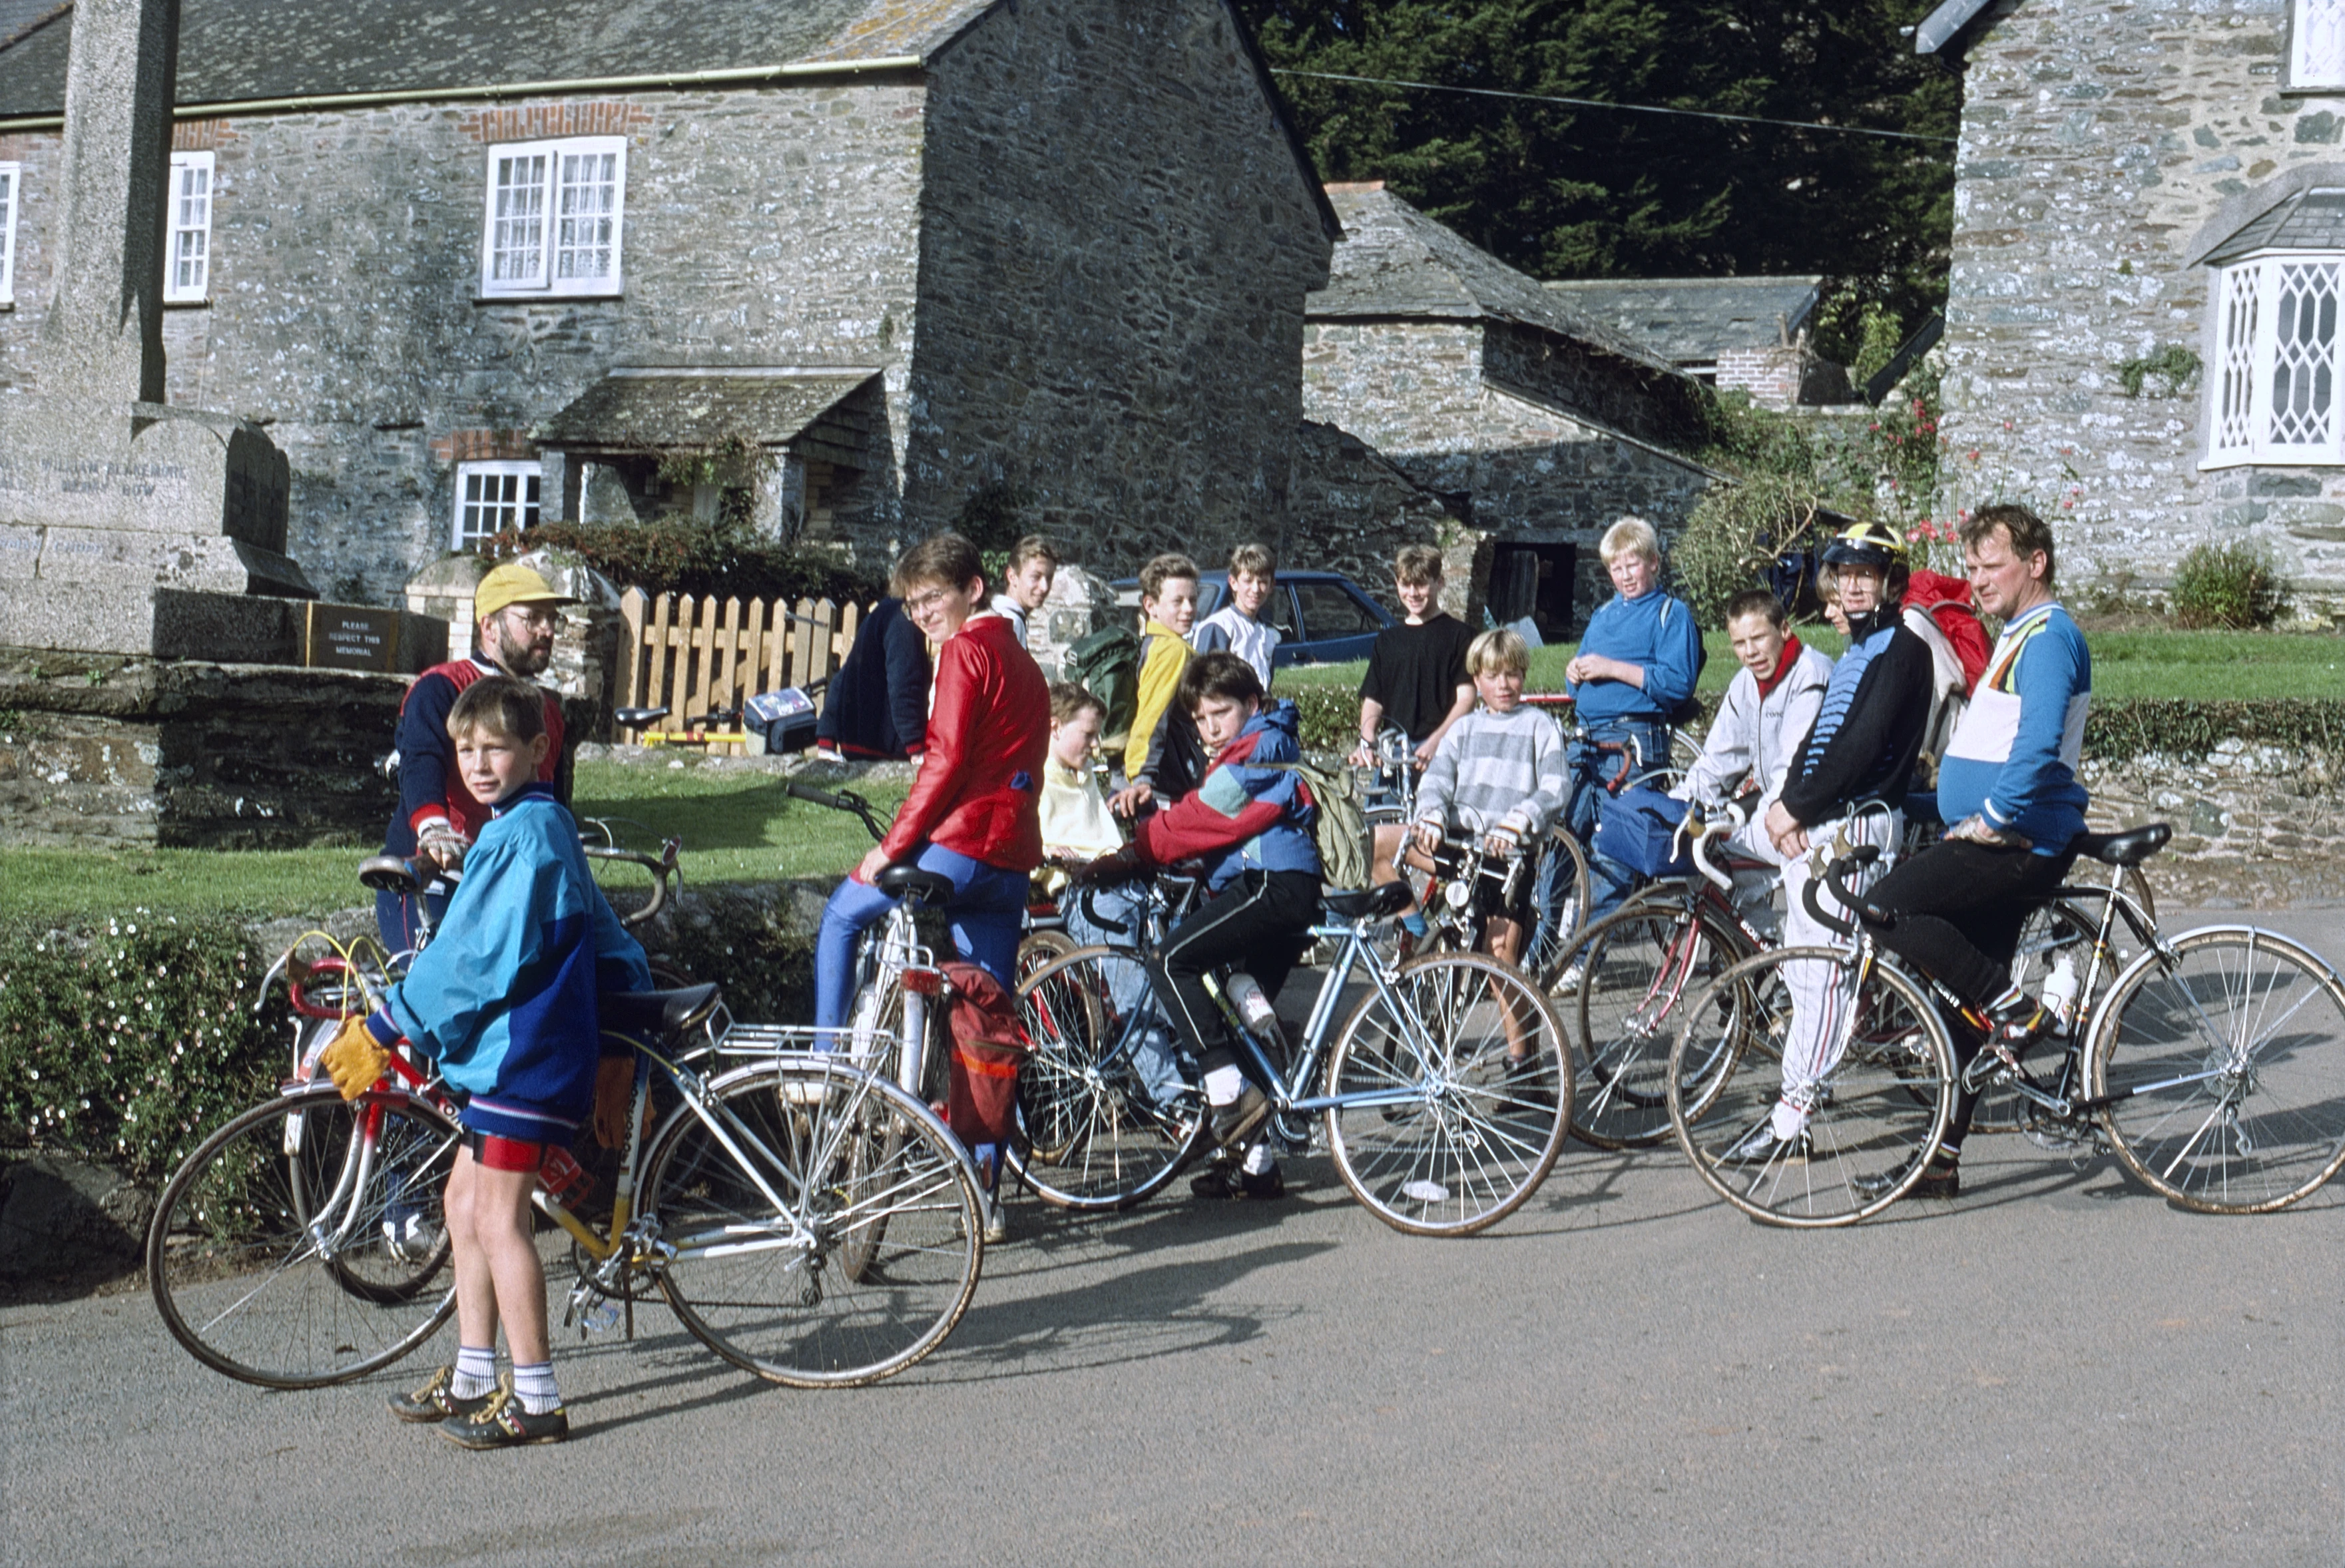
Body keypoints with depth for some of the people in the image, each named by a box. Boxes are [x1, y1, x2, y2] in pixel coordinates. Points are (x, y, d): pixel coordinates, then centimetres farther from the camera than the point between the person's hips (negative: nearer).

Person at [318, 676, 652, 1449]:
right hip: (505, 1045, 11)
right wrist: (620, 1054, 27)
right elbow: (611, 945, 21)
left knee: (498, 1216, -6)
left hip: (522, 1051, -11)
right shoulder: (537, 825, 15)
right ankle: (472, 1378, 24)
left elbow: (475, 957, -20)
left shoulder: (525, 834, -17)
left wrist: (381, 1030, -14)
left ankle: (535, 1400, 1)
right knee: (465, 1199, 15)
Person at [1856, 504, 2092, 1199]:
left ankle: (2022, 1011, -12)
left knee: (1887, 908, -22)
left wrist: (1992, 817, -21)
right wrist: (1941, 806, 25)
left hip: (2022, 839, -10)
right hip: (1994, 836, 10)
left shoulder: (2049, 636, -11)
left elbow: (2040, 746, -26)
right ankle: (1942, 1160, 13)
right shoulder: (2015, 637, 22)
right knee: (1960, 1000, 9)